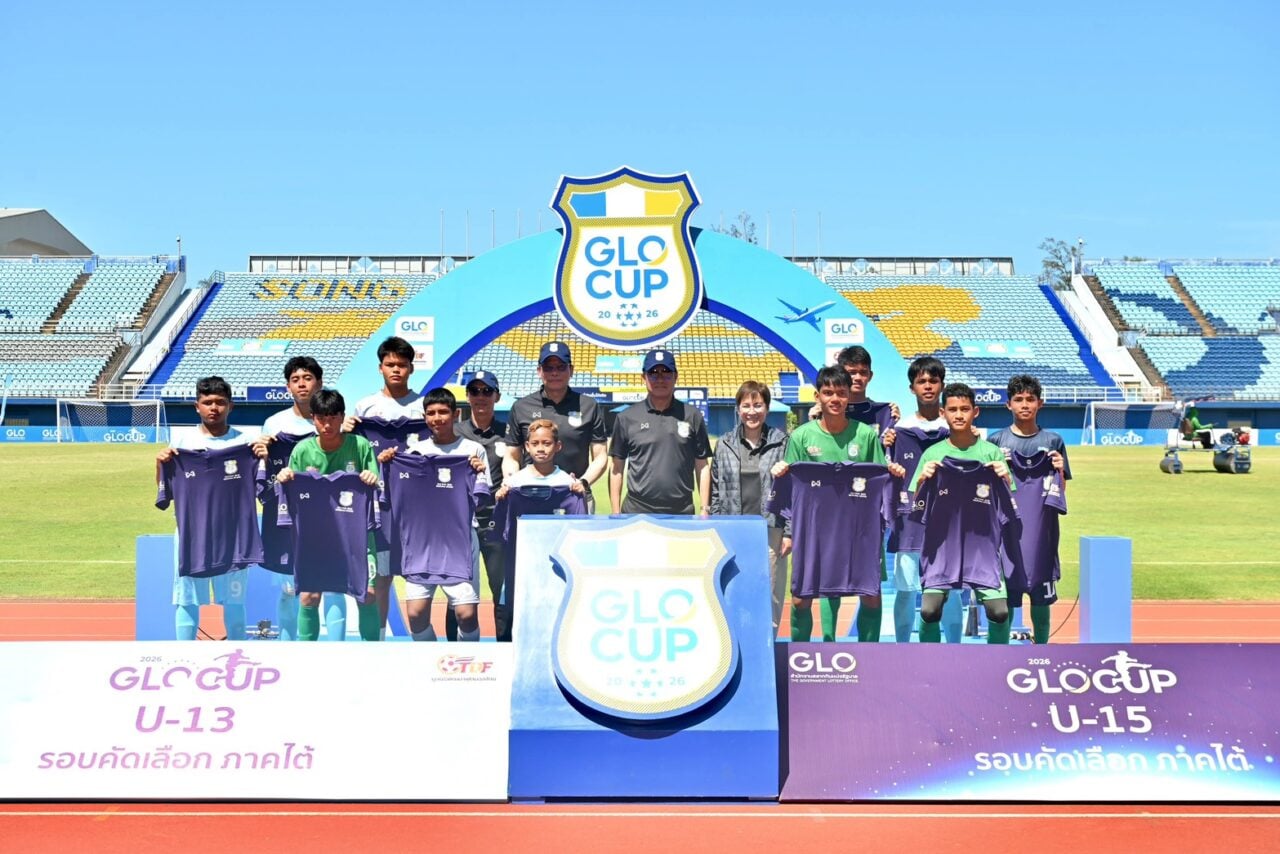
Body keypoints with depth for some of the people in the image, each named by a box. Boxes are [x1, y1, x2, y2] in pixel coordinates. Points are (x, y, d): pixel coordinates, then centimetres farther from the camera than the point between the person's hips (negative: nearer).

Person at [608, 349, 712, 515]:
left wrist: (705, 508, 2)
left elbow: (702, 466, 7)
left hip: (682, 514, 1)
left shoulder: (692, 417, 4)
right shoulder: (627, 418, 3)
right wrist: (615, 513, 1)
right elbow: (617, 467, 6)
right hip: (636, 513, 0)